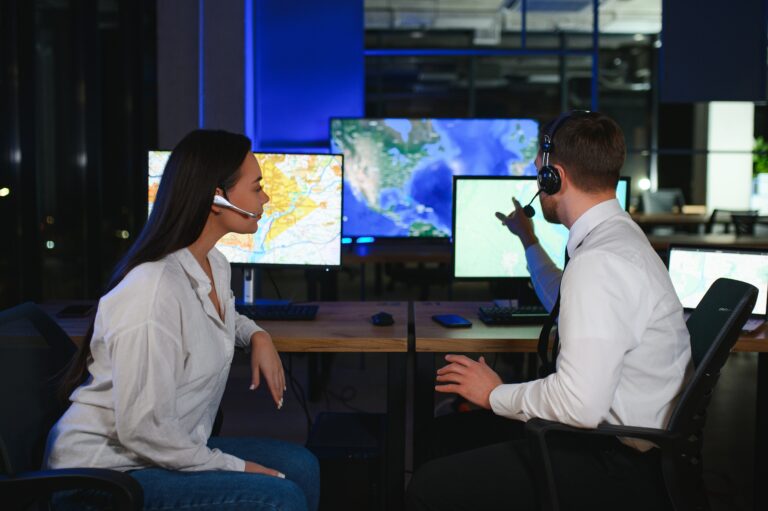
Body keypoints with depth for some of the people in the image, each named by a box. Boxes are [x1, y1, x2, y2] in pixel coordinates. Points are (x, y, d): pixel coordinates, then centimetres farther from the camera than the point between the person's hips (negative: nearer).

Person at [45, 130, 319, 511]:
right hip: (105, 471, -9)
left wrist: (257, 336, 5)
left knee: (300, 465, 2)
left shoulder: (215, 265, 1)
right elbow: (142, 429, -26)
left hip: (166, 450, 9)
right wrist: (235, 467, -15)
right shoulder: (154, 290, -28)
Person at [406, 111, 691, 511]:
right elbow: (562, 302, 32)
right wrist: (528, 239, 40)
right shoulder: (617, 235, 10)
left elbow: (580, 403, -31)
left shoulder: (599, 262, -25)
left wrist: (496, 394, -14)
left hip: (619, 468, -10)